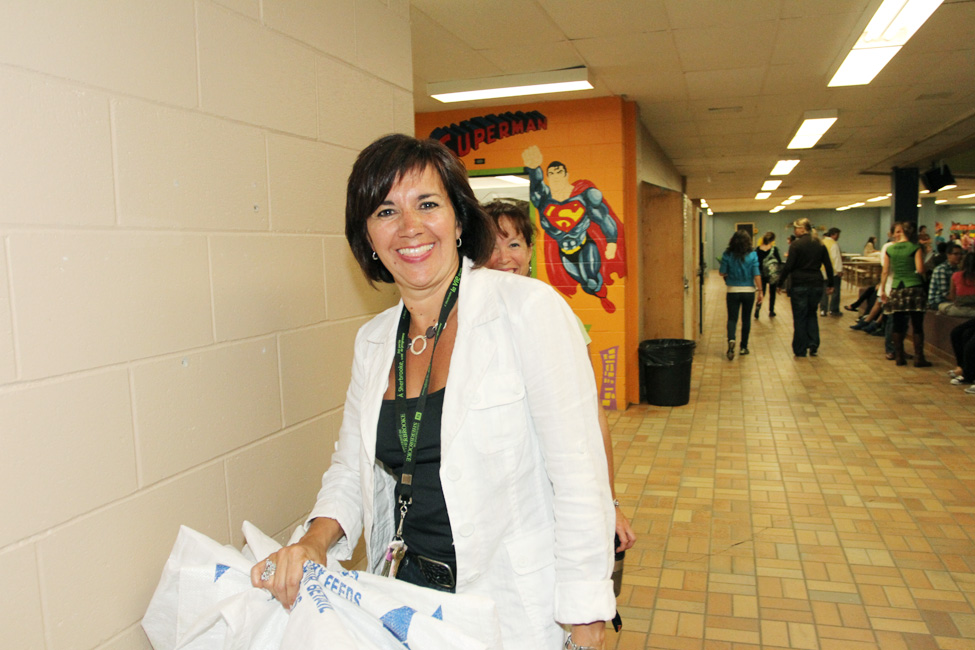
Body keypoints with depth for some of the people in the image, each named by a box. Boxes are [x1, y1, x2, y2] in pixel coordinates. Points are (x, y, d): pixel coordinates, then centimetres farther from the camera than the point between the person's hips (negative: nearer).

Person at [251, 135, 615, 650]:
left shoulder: (530, 309, -16)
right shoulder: (372, 341, 2)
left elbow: (579, 477, -17)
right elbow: (352, 467, 10)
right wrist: (316, 539, -9)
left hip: (516, 607, -5)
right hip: (408, 595, 5)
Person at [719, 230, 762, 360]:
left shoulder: (727, 255, -7)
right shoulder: (752, 255, -7)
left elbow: (722, 272, -5)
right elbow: (756, 275, -8)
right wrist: (760, 291, -2)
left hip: (733, 291, -1)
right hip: (749, 291, 1)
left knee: (732, 318, 4)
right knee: (746, 319, 13)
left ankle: (731, 339, -24)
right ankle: (743, 347, 20)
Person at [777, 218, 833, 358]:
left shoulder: (796, 245, -10)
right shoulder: (820, 245, 7)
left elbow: (788, 266, -13)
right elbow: (829, 266, 9)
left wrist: (780, 283, -4)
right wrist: (830, 284, 18)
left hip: (799, 285, -5)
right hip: (816, 284, 5)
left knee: (799, 317, 4)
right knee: (811, 314, 20)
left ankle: (800, 351, 8)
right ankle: (813, 346, 8)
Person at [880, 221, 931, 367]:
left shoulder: (889, 249, 5)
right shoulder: (915, 248, -3)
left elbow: (885, 271, 5)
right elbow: (920, 270, -11)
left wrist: (883, 290, 11)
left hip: (896, 289, 3)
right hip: (914, 287, -3)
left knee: (897, 324, 8)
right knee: (917, 325, 2)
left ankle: (899, 357, 11)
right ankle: (918, 358, 2)